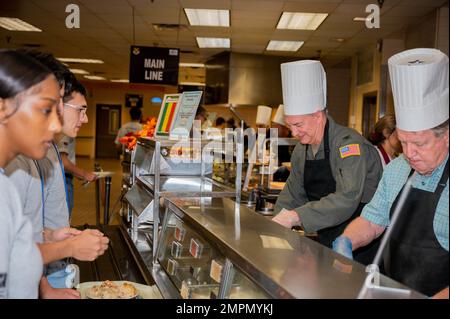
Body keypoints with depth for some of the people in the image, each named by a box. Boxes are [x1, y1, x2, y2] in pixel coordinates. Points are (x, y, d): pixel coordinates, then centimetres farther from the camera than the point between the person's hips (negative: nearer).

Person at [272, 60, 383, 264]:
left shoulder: (349, 144, -21)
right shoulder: (301, 151, 5)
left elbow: (347, 199, -33)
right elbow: (291, 196, 13)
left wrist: (295, 216, -37)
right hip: (327, 243, 7)